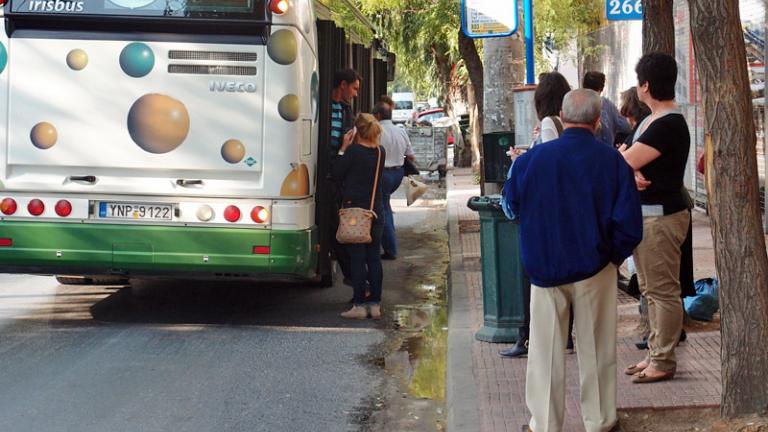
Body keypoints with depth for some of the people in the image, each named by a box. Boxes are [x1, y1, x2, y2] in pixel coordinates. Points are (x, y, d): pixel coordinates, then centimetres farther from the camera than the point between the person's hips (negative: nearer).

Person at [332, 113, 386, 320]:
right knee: (374, 258, 9)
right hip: (376, 210, 5)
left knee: (357, 259, -1)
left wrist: (344, 148, 1)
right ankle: (375, 304, 11)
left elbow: (337, 173, -5)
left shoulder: (353, 151, -14)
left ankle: (359, 305, 0)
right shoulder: (381, 152, 3)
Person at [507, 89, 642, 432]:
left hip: (544, 266, 1)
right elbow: (630, 225, -13)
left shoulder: (531, 159, -8)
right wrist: (615, 255, 4)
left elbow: (514, 206, 9)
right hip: (594, 268, -1)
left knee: (546, 350, 11)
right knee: (596, 349, 13)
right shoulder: (612, 161, -12)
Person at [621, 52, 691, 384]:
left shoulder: (668, 126, -19)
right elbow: (628, 164, 10)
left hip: (662, 216, -11)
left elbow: (621, 164, -21)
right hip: (644, 214, 11)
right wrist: (633, 174, -12)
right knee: (651, 289, 16)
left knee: (663, 291, -5)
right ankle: (655, 353, 25)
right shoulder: (652, 120, 15)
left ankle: (664, 362, 0)